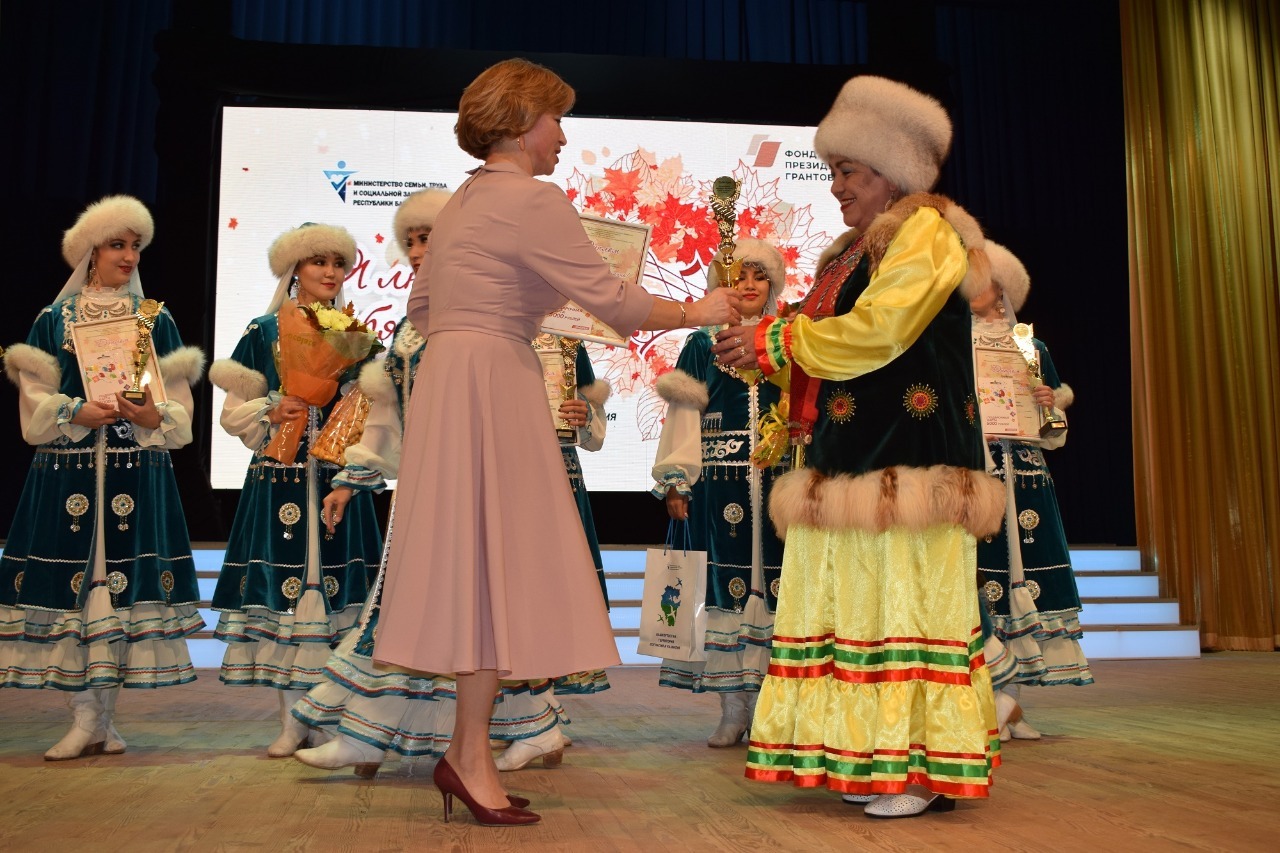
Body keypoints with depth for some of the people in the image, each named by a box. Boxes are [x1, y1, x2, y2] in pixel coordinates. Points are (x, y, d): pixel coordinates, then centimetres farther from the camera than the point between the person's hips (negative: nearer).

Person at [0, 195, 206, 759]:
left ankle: (103, 717, 10)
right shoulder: (53, 320, 9)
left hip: (138, 474, 1)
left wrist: (155, 416, -13)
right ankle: (85, 719, 4)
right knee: (71, 581, -4)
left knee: (124, 579, -1)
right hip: (67, 472, 0)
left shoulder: (156, 320, 11)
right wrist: (78, 411, -14)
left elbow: (179, 407, 7)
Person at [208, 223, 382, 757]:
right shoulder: (263, 331, 6)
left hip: (337, 477, 1)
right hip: (279, 479, -1)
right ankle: (292, 721, 8)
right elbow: (234, 413, 5)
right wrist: (271, 412, -12)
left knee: (337, 585, -1)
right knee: (282, 584, -2)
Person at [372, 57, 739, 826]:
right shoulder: (533, 198, -10)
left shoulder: (464, 201, 18)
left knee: (480, 566, 9)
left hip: (450, 382, 9)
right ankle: (472, 754, 0)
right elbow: (611, 300, -13)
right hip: (493, 386, -9)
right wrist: (696, 312, -1)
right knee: (498, 561, -5)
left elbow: (422, 307, 22)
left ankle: (468, 747, 14)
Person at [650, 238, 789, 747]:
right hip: (719, 480, -1)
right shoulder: (702, 344, 10)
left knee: (772, 584, -1)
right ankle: (733, 708, 6)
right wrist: (675, 481, -4)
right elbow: (683, 414, 4)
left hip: (778, 480, 1)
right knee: (726, 586, -1)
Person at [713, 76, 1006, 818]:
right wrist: (758, 352, 5)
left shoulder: (926, 232, -5)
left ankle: (924, 765, 1)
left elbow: (875, 331, -16)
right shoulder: (854, 251, 22)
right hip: (849, 461, 9)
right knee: (858, 608, 7)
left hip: (905, 462, -9)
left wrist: (774, 342, -9)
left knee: (903, 605, -7)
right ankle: (874, 758, 13)